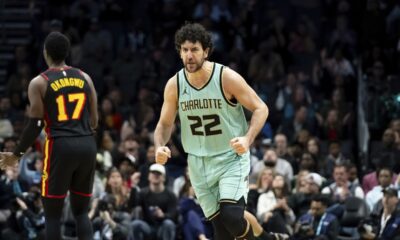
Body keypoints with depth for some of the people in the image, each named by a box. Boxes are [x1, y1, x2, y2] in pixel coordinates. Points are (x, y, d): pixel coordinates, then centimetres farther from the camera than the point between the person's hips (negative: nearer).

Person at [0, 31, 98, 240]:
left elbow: (36, 124, -5)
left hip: (60, 146, -4)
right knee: (81, 211, 13)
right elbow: (94, 121, 12)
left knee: (52, 214, 4)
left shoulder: (39, 83, -2)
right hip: (87, 145, 4)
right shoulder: (84, 78, 11)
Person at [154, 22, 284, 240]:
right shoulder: (174, 85, -4)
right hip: (199, 162, 4)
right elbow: (165, 124, 8)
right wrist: (160, 147, -14)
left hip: (232, 158, -3)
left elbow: (260, 109, -8)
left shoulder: (227, 78, -15)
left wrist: (247, 139, -25)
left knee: (231, 216, -21)